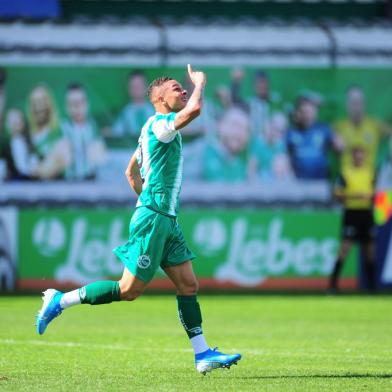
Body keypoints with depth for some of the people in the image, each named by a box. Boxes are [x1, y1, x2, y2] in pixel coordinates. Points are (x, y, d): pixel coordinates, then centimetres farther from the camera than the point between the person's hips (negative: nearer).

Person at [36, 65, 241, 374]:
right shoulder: (158, 124, -12)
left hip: (166, 220, 10)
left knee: (188, 285, 4)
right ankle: (60, 301, 4)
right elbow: (194, 109, -30)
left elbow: (131, 171, 28)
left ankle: (202, 354, 3)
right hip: (153, 220, -10)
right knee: (129, 290, -7)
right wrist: (200, 82, -12)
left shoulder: (158, 129, 18)